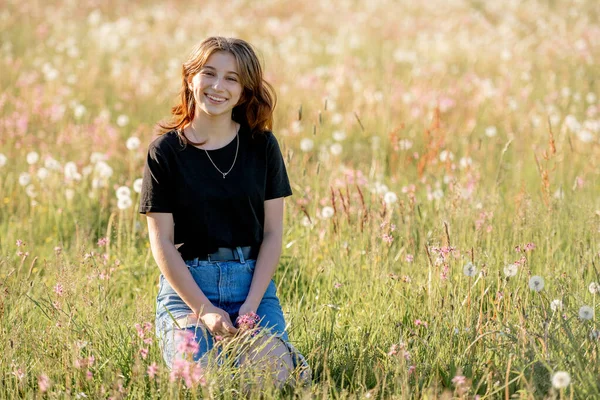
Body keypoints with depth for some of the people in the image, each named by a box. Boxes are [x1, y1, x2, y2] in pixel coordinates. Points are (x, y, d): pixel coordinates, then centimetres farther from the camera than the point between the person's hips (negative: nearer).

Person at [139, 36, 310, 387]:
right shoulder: (166, 151, -2)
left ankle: (291, 357, 12)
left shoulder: (262, 146, 4)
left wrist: (251, 305, -10)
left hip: (253, 282, 1)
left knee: (271, 380, -22)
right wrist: (203, 309, -13)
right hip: (187, 284, -1)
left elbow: (273, 232, 3)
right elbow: (162, 242, -3)